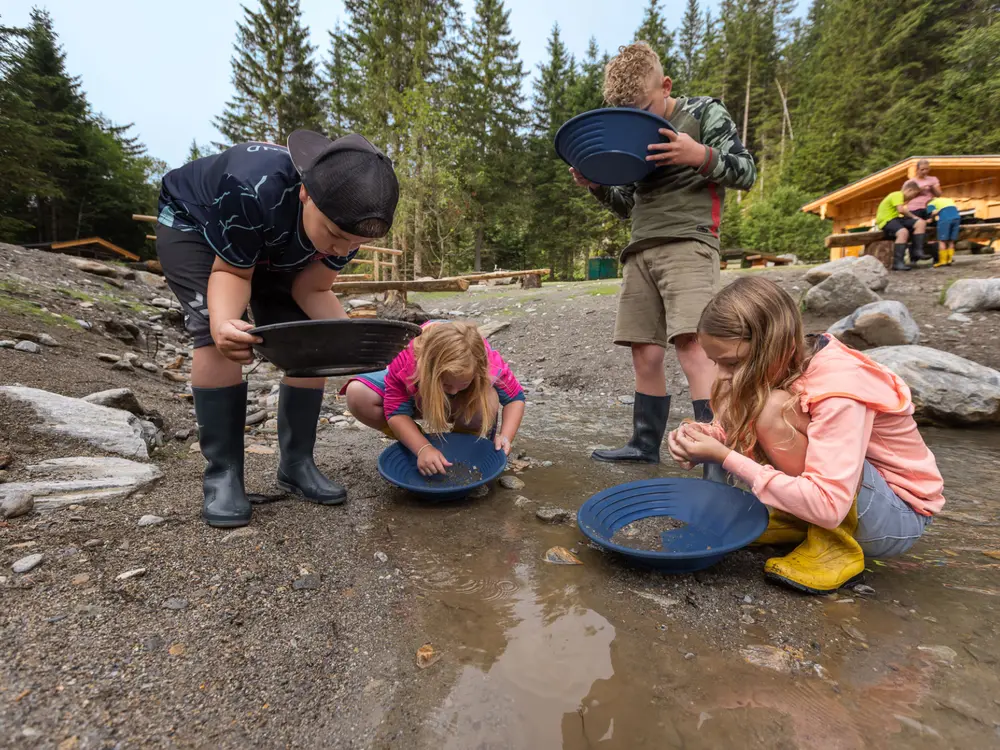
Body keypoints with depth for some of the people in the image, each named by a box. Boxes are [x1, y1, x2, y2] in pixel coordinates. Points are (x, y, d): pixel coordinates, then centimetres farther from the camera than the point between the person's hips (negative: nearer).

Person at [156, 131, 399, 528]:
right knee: (218, 338, -26)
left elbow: (312, 289, -20)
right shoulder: (255, 189, -43)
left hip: (272, 251, 4)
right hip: (192, 225, -4)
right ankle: (222, 473, -13)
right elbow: (231, 272, -30)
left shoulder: (349, 218, -27)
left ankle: (297, 463, 1)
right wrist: (222, 322, -51)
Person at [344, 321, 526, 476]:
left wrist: (505, 437, -40)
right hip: (416, 396, 1)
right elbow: (397, 411, -35)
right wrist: (423, 449, -49)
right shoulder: (406, 361, -41)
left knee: (488, 399, -39)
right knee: (358, 395, -27)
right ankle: (412, 443, -8)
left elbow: (515, 397, -24)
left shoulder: (489, 363, -38)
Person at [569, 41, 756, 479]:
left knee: (691, 346, -22)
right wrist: (597, 185, 6)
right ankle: (645, 443, 14)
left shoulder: (704, 112, 5)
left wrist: (701, 156, -18)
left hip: (688, 244, -6)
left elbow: (746, 172, 0)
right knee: (645, 353, 2)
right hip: (640, 251, 6)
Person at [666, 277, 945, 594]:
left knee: (774, 411, -30)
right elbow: (739, 429, -1)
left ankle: (835, 548, -14)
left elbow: (828, 507, -38)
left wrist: (725, 457, -36)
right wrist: (708, 436, -24)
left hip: (897, 516, -7)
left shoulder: (837, 391, -31)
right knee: (733, 403, -7)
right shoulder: (779, 366, -9)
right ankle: (800, 518, 3)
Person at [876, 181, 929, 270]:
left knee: (921, 223, -4)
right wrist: (913, 217, -10)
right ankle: (897, 263, -38)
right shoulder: (897, 195, -9)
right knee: (903, 232, -37)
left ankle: (917, 251, -6)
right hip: (886, 220, -10)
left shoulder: (900, 196, 23)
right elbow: (901, 210, -22)